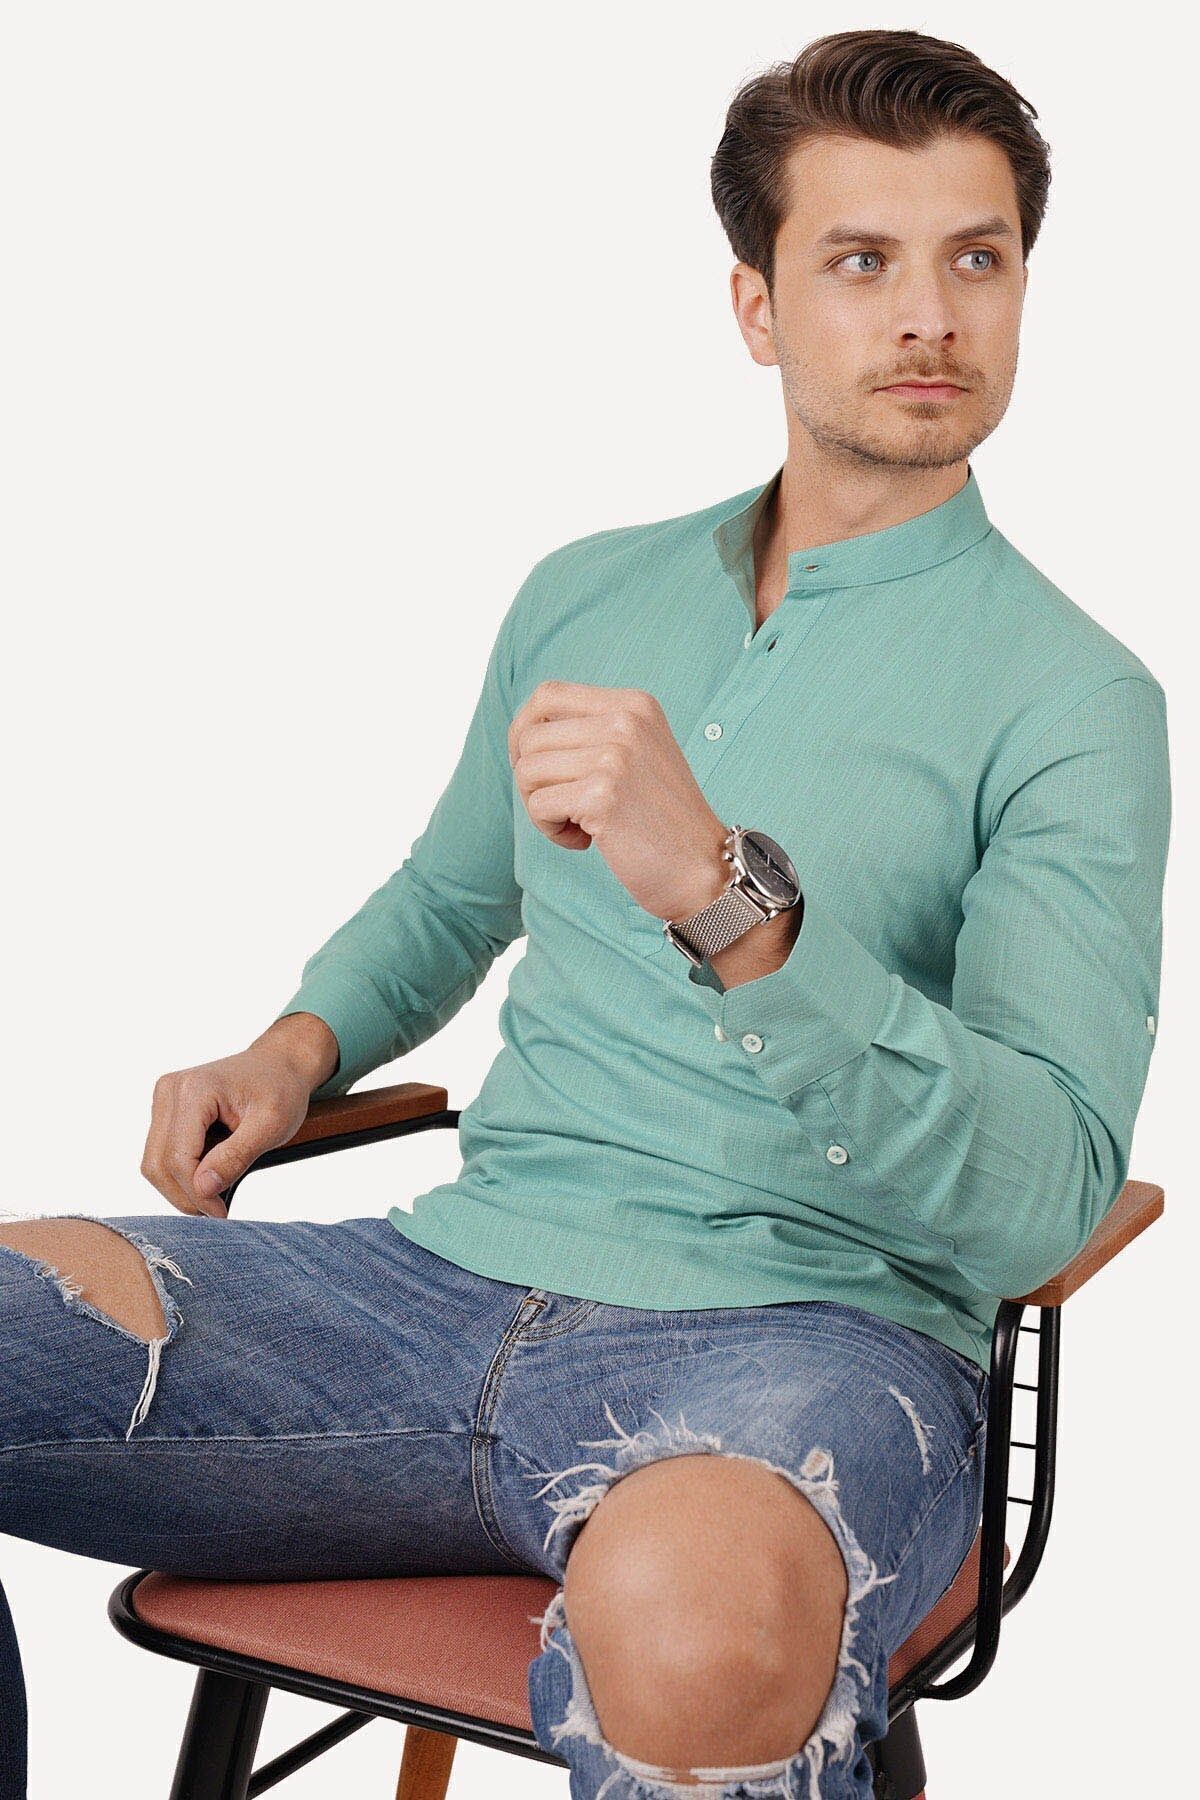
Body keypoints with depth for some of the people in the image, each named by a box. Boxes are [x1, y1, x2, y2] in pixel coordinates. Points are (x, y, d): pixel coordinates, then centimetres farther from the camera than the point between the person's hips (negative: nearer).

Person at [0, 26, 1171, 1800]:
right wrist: (300, 1045, 11)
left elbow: (1044, 1193, -13)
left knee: (681, 1619, -42)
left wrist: (732, 903, -26)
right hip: (451, 1276, 5)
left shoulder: (1075, 698, -1)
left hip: (808, 1336, -5)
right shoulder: (584, 595, 16)